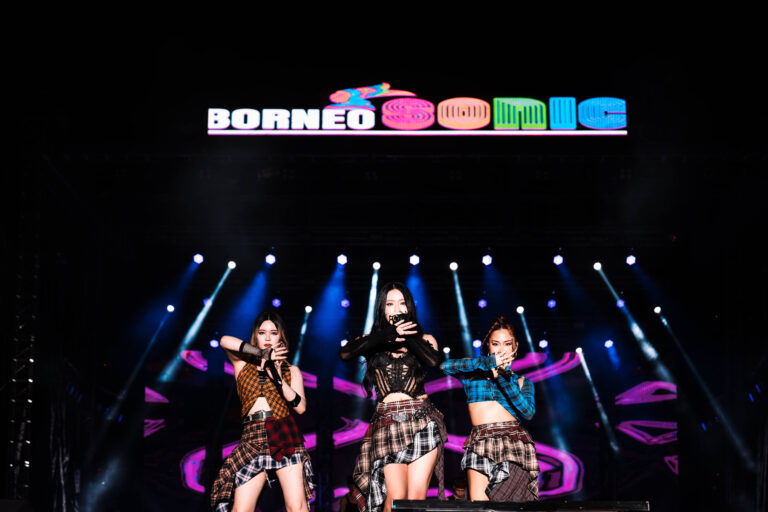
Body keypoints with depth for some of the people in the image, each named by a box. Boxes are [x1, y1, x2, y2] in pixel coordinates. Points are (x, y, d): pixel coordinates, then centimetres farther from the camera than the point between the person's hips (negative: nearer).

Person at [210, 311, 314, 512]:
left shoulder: (291, 371, 15)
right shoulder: (242, 364, 13)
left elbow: (301, 407, 2)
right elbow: (225, 341, -6)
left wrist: (278, 378, -8)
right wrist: (263, 354, -5)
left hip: (285, 437, 0)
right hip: (252, 439, 0)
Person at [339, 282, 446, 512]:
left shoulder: (424, 339, 13)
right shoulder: (372, 341, 13)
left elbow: (435, 360, -9)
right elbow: (345, 353, -8)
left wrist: (406, 334, -6)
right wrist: (388, 335, -15)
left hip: (421, 423, 0)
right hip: (387, 423, 0)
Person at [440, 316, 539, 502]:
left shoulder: (522, 382, 17)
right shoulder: (472, 372, 15)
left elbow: (528, 412, 0)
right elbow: (445, 366, -4)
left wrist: (504, 379, -8)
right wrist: (488, 362, -7)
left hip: (513, 441, 0)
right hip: (480, 443, 0)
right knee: (478, 506, -17)